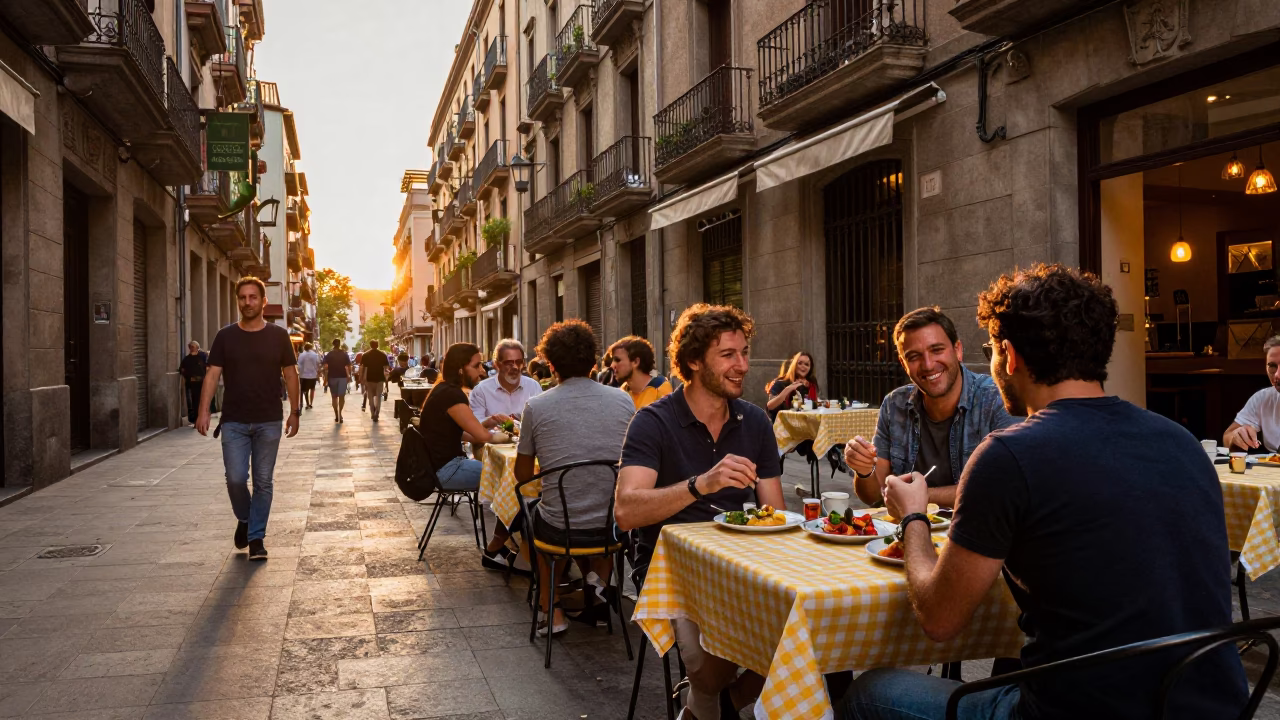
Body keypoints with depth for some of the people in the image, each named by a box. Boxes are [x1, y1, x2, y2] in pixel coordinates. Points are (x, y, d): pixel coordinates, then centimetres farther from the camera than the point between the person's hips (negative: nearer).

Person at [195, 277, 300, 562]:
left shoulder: (278, 335, 3)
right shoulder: (225, 336, 4)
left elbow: (290, 374, 6)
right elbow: (212, 374, 0)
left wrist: (295, 411, 3)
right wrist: (204, 411, -12)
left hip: (269, 422, 0)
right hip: (234, 422, 0)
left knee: (263, 482, 4)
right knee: (235, 479, -3)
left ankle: (256, 538, 14)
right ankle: (244, 519, 27)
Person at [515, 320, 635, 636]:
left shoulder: (536, 406, -9)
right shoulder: (622, 400, -4)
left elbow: (523, 474, 3)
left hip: (559, 529, -1)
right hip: (611, 527, 2)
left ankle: (553, 613, 28)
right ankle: (599, 578, 13)